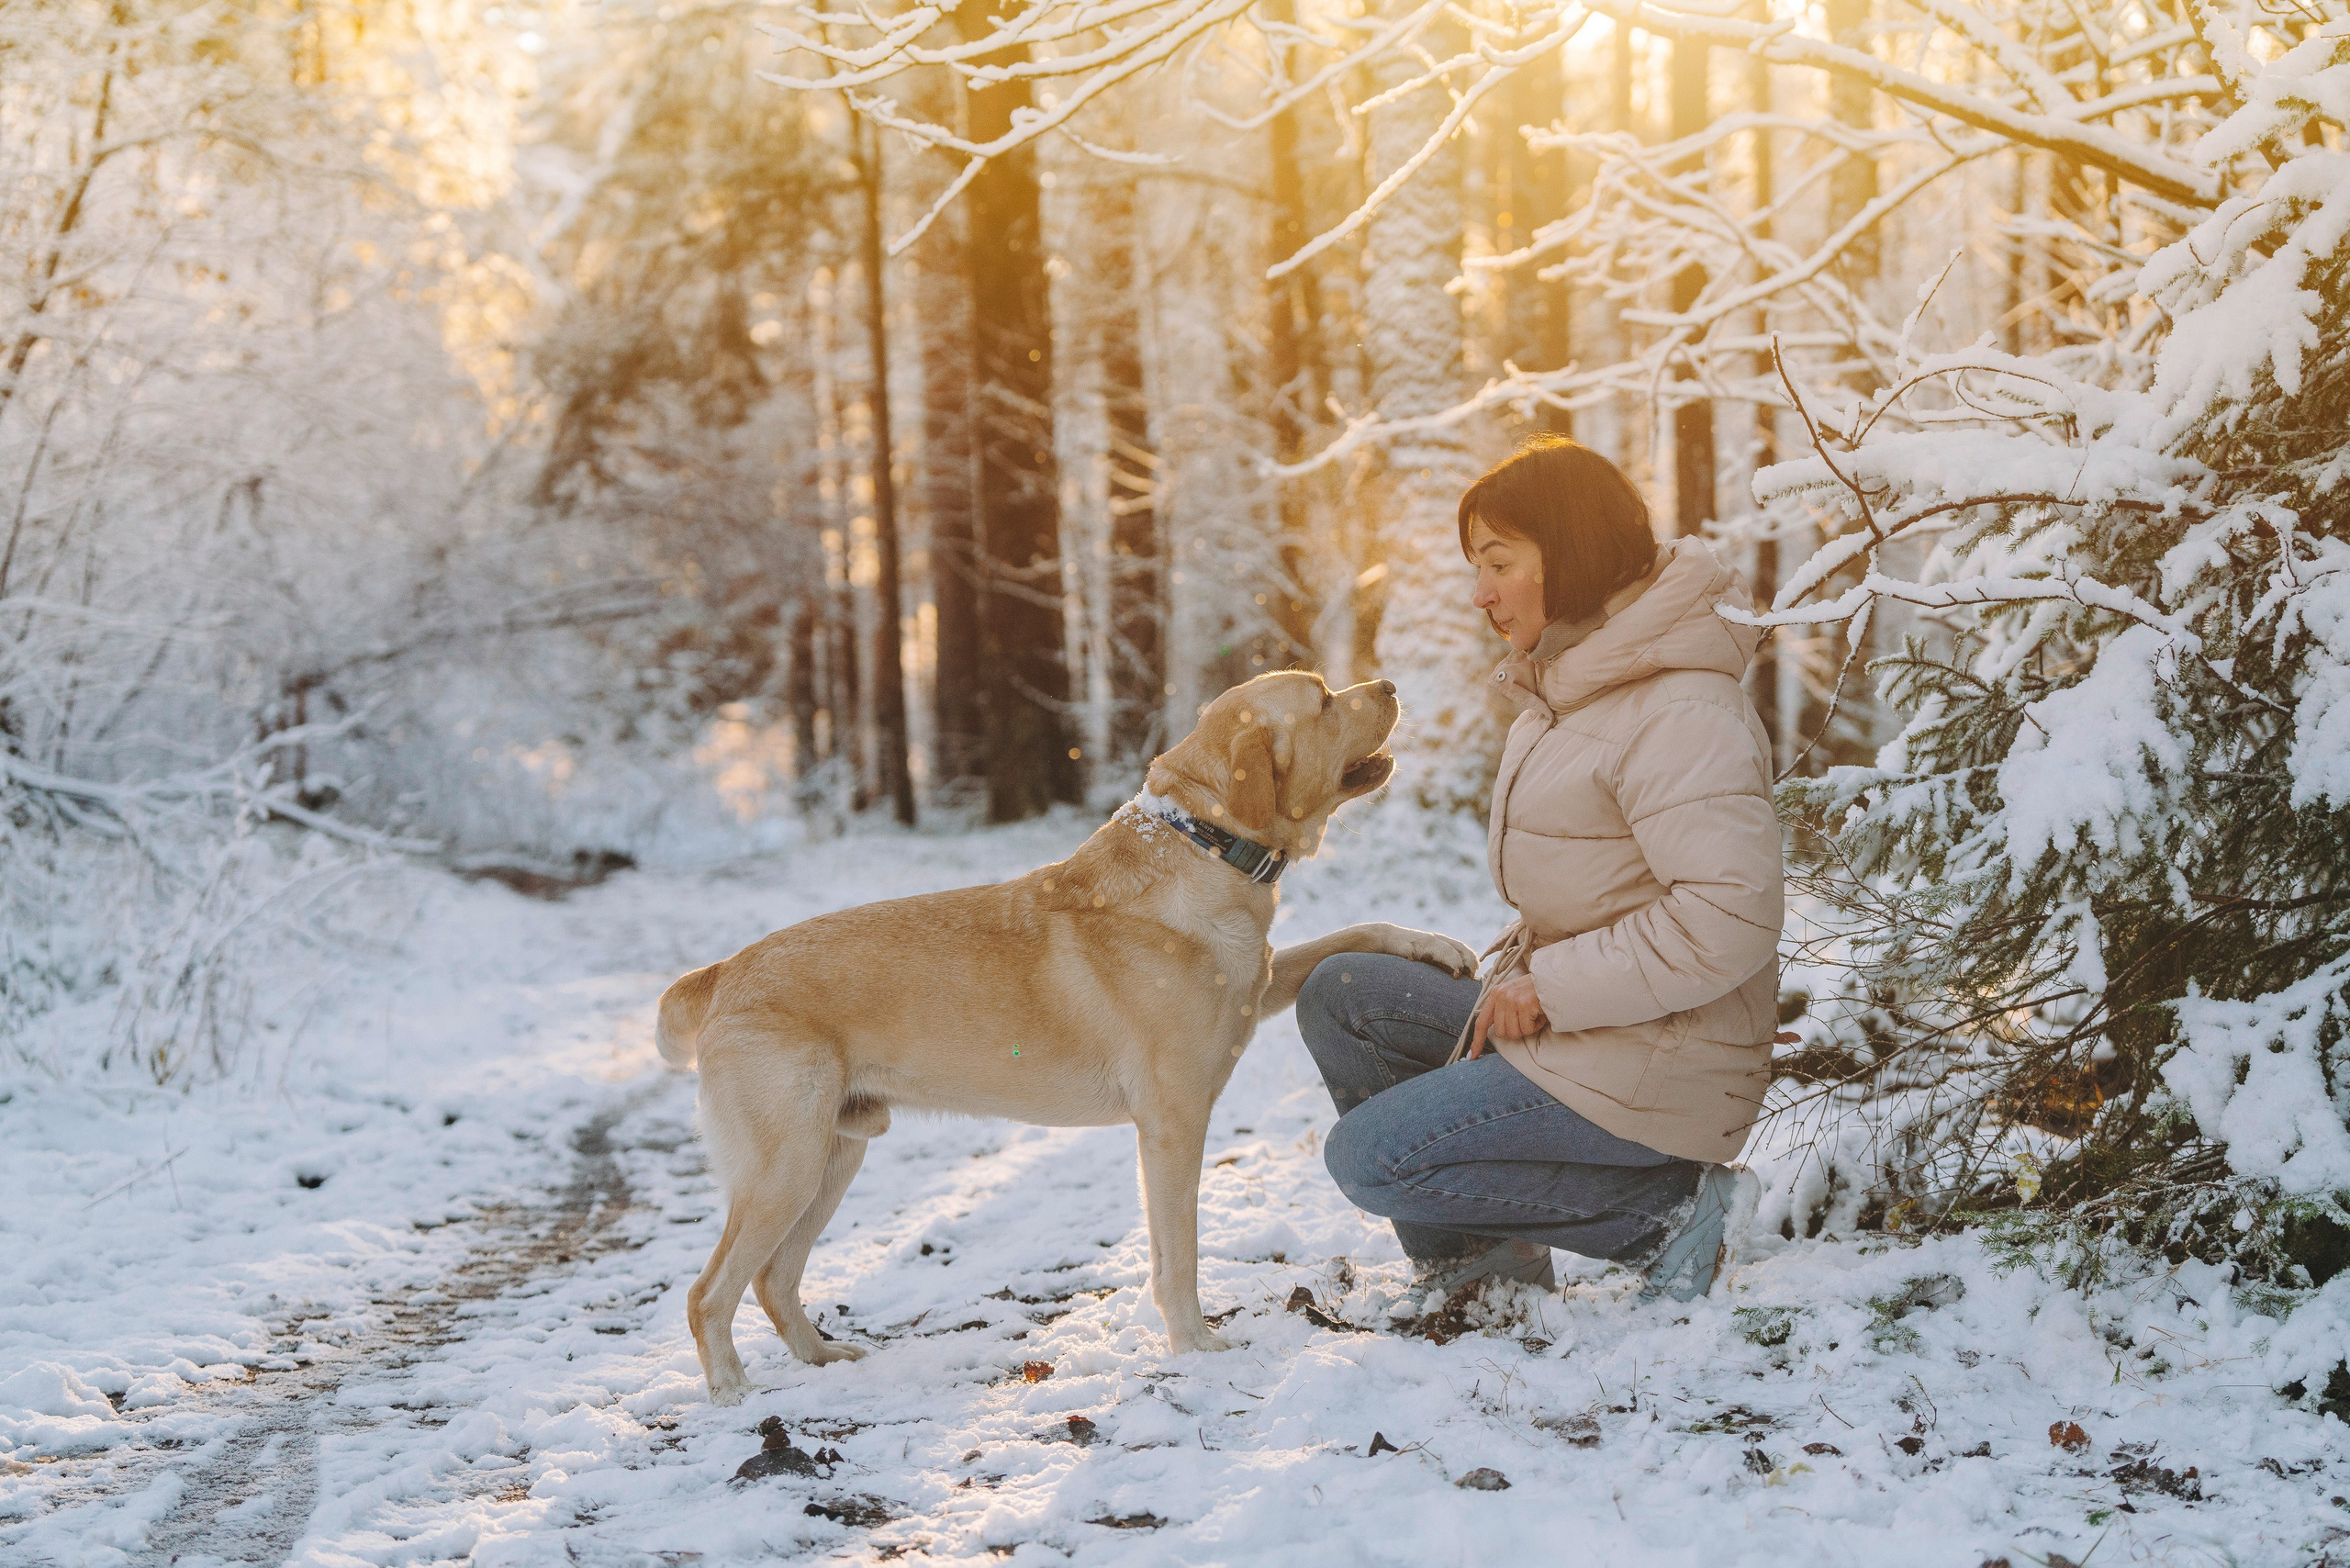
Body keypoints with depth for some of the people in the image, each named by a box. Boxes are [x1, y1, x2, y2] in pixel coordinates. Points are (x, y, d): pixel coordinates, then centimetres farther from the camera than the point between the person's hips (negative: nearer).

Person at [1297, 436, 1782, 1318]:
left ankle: (1670, 1209, -8)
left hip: (1652, 1068, -10)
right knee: (1340, 997, 8)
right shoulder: (1567, 691, 13)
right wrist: (1520, 972, 6)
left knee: (1369, 1157, -14)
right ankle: (1467, 1245, 11)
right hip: (1563, 1021, 10)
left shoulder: (1681, 714, -21)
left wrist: (1553, 987, -22)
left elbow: (1732, 912, -29)